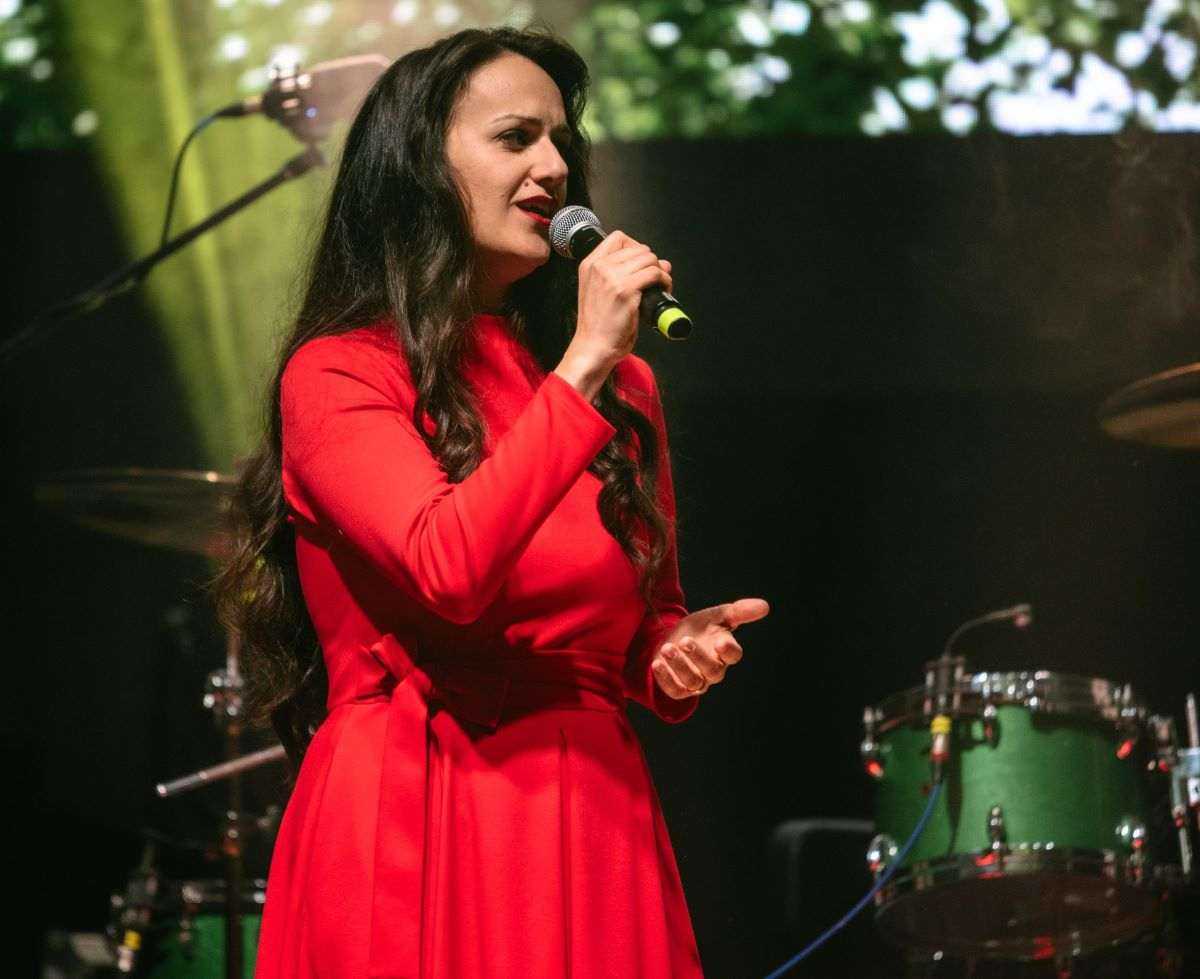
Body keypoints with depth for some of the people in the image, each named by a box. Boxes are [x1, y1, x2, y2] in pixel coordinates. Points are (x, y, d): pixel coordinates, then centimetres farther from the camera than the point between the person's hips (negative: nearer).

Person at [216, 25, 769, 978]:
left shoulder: (624, 387, 13)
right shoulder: (336, 374, -3)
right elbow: (450, 570, -20)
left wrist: (678, 653, 1)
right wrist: (583, 365, -16)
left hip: (594, 824, 5)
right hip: (412, 828, -5)